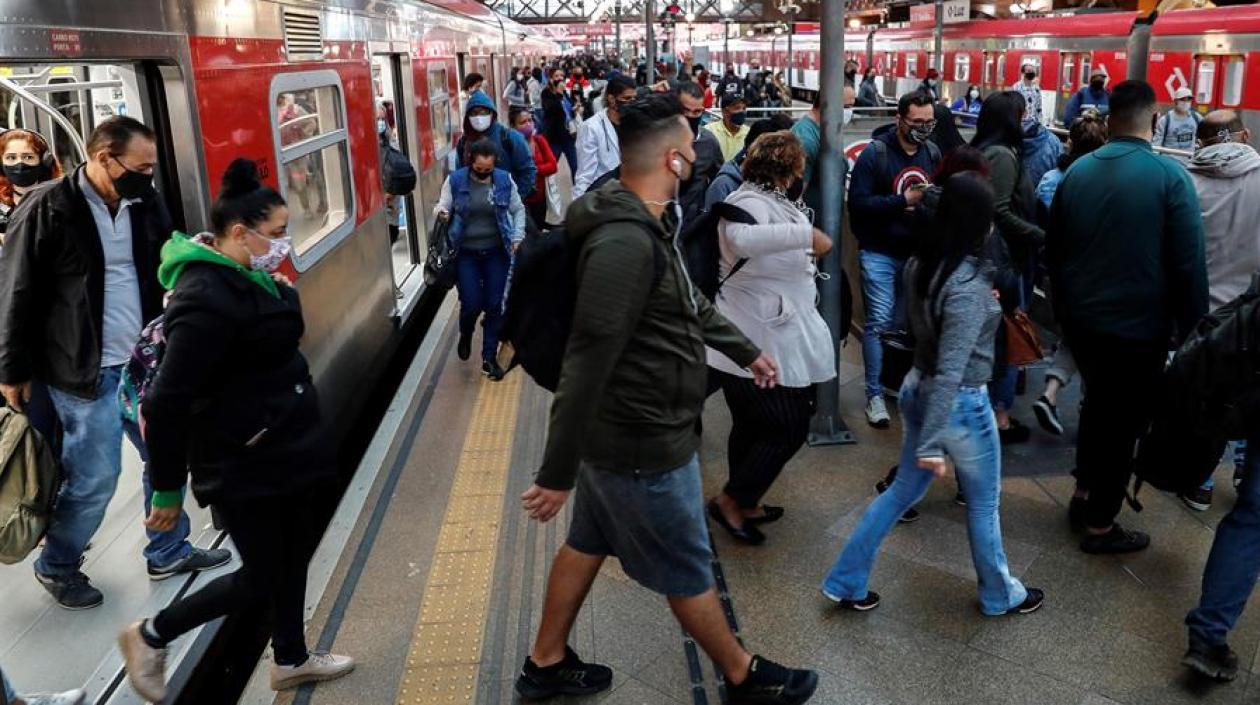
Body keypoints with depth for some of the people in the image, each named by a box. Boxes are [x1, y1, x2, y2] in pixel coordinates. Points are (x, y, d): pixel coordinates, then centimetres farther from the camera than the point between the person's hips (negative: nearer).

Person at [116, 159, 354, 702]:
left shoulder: (245, 278, 3)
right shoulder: (207, 299, -27)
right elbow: (169, 401, -26)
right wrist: (168, 490, -20)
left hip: (284, 448, 9)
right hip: (242, 465, -9)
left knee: (296, 552, 20)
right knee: (262, 578, 6)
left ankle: (291, 660, 40)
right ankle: (150, 637, 28)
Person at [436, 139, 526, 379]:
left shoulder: (505, 180, -3)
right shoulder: (455, 180, -6)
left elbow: (518, 210, 7)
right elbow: (443, 207, 1)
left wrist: (517, 237, -4)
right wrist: (440, 211, -23)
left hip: (496, 252, 2)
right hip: (466, 253, -1)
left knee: (494, 305, 3)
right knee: (471, 304, -4)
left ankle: (489, 357, 18)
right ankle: (465, 335, 33)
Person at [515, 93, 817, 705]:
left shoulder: (645, 224, 4)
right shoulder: (625, 242, -30)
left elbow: (689, 304, 19)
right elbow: (587, 363, -30)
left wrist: (747, 352, 29)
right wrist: (558, 472, -26)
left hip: (622, 429, 10)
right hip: (643, 441, -10)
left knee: (588, 544, 22)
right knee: (688, 572, 12)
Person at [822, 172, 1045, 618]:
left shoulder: (919, 263, -3)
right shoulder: (970, 286, -27)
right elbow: (951, 372, -28)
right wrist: (931, 445, -25)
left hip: (916, 388, 7)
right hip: (961, 404, -7)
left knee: (902, 490, 20)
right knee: (983, 504, 16)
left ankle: (845, 582, 25)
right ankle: (1000, 596, 39)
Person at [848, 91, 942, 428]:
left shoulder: (933, 153, 5)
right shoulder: (875, 153, -11)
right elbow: (858, 203, -17)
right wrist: (903, 201, -21)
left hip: (917, 252, 5)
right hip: (880, 252, -5)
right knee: (879, 322, -4)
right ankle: (874, 395, 4)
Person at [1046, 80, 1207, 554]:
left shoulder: (1077, 171, 0)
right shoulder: (1170, 176, -15)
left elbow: (1054, 252, 8)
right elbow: (1189, 265, -14)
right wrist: (1193, 332, -4)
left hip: (1082, 319, 5)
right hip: (1139, 326, -5)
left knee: (1097, 403, 25)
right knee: (1124, 420, 8)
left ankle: (1083, 493, 36)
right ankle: (1100, 526, 17)